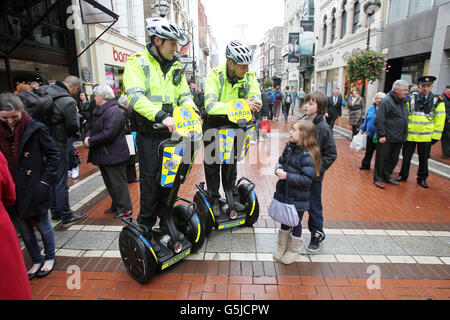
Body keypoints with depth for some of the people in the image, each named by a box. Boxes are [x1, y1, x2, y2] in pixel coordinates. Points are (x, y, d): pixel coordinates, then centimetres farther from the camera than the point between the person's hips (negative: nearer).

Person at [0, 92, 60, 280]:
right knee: (23, 229, 15)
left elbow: (53, 155, -6)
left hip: (35, 188, -4)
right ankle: (36, 261, 33)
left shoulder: (35, 129, -10)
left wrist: (46, 180, -11)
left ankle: (50, 258, 32)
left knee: (42, 225, 11)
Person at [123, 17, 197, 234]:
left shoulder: (175, 67, 14)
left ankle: (166, 223, 31)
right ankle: (145, 228, 18)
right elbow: (135, 96, -18)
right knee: (150, 182, 0)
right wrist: (162, 115, -32)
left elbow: (185, 95, 15)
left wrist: (192, 111, -8)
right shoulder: (137, 63, -4)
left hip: (172, 133, 6)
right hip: (149, 136, -5)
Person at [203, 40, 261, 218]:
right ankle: (214, 199, 16)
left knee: (231, 161, 13)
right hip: (214, 123, -3)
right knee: (212, 161, 2)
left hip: (234, 123, 3)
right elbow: (210, 106, -35)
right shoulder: (215, 75, -25)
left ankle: (232, 196, 26)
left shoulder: (249, 77, -13)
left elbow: (256, 102, -13)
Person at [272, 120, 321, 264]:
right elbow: (281, 161, 12)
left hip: (298, 198, -6)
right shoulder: (289, 147, 0)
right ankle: (281, 246, 41)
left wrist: (287, 176, -28)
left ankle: (293, 250, 34)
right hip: (284, 194, 7)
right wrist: (279, 169, -9)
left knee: (296, 223, 13)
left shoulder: (307, 155, -23)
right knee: (284, 220, 21)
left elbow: (307, 179, -25)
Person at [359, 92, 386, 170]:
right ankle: (365, 165, 28)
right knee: (368, 151, 15)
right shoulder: (371, 108, 8)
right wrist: (363, 128, 18)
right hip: (370, 134, 4)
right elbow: (366, 119, 17)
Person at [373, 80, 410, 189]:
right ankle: (378, 179, 14)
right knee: (382, 159, 2)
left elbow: (405, 118, 20)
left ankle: (387, 176, 32)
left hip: (399, 139, 8)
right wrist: (381, 135, -19)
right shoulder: (386, 101, -12)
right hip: (387, 138, -8)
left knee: (393, 159, 16)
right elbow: (379, 121, -16)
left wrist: (403, 135, 15)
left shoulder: (404, 101, 12)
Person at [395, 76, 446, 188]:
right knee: (406, 157, 10)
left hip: (426, 136, 0)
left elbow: (440, 120, 1)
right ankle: (403, 175, 25)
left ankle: (422, 178, 24)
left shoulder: (438, 101, 1)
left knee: (423, 159, 11)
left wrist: (436, 136, -3)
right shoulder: (411, 98, 1)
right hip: (410, 135, 0)